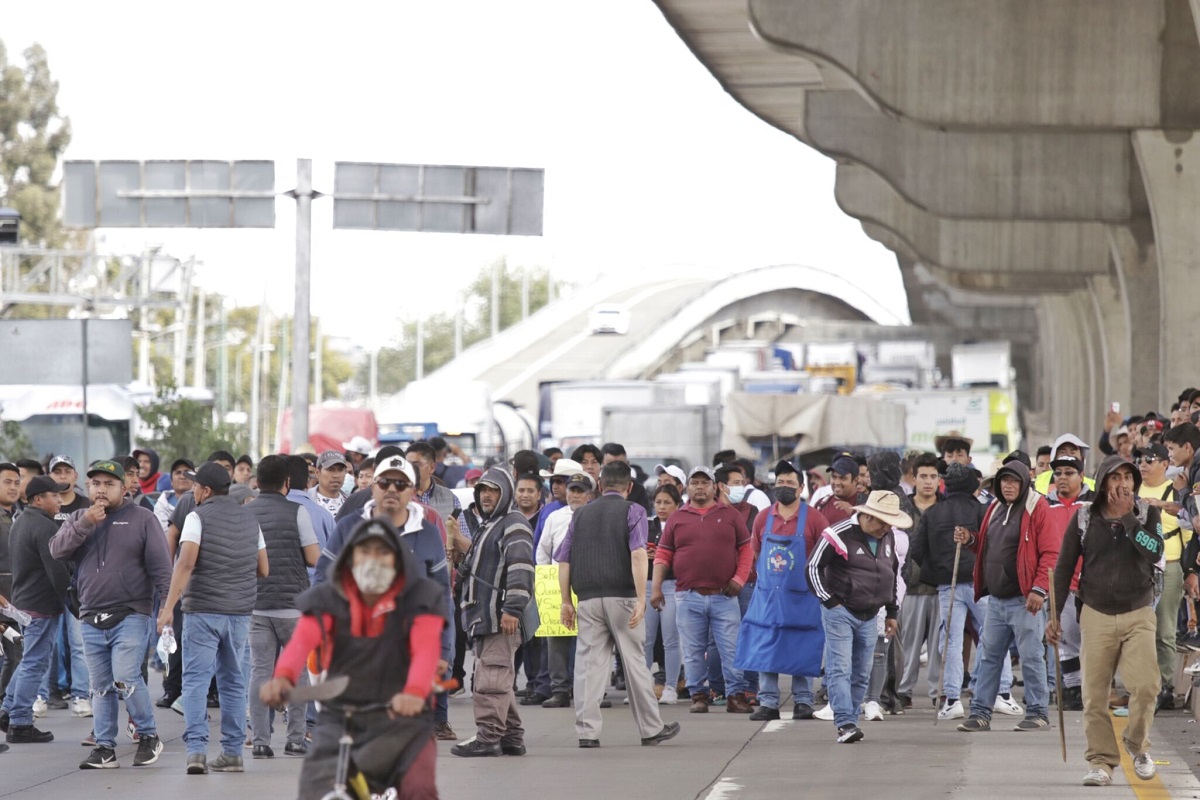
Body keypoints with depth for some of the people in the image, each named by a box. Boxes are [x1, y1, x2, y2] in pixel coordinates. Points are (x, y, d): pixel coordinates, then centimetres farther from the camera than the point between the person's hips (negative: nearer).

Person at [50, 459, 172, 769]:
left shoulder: (141, 519, 1)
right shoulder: (77, 520, 14)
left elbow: (160, 565, -3)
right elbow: (57, 549, -3)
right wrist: (86, 523, -14)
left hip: (131, 617, -5)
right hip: (92, 620, 5)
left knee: (125, 678, -17)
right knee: (101, 687, 7)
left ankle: (149, 736, -2)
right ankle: (105, 748, 13)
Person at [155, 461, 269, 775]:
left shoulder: (198, 517, -6)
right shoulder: (249, 519, 12)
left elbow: (186, 562, -16)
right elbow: (263, 569, 14)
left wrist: (168, 607, -18)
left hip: (203, 609, -5)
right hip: (240, 611, 5)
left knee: (196, 681, -5)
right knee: (233, 681, 12)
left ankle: (196, 749, -16)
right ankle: (232, 752, 12)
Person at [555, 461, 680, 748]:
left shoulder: (581, 514, 13)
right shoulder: (633, 511, 1)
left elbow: (564, 561, 9)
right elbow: (638, 555, -13)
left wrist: (566, 601, 13)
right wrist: (640, 599, -15)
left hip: (588, 599, 3)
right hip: (622, 596, -3)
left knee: (589, 663, 1)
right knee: (634, 661, 4)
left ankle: (587, 732, -4)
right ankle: (651, 729, 11)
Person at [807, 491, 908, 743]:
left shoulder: (888, 538, 8)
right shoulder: (839, 534, -13)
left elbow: (893, 574, 22)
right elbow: (813, 567, -10)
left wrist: (891, 612, 21)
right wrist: (830, 602, -11)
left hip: (869, 617, 7)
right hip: (840, 612, -7)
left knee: (861, 674, 8)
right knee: (840, 669, -13)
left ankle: (849, 723, 15)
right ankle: (845, 724, -19)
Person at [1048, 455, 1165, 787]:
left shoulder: (1147, 514, 2)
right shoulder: (1084, 518, 3)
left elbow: (1155, 552, -16)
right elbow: (1064, 567, 7)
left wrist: (1127, 517, -15)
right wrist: (1054, 614, 2)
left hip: (1138, 613, -1)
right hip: (1097, 615, 1)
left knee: (1145, 685, -15)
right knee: (1094, 694, -2)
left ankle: (1138, 744, 9)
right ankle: (1101, 762, 7)